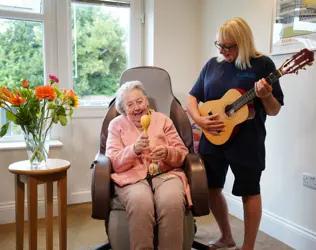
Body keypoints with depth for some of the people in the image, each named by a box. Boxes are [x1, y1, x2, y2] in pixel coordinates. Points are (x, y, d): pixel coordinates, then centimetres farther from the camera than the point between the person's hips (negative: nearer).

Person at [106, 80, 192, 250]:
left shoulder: (162, 120, 14)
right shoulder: (116, 125, 11)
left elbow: (183, 154, 9)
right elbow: (114, 163, 0)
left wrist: (167, 153, -14)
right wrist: (134, 149, -19)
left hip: (166, 174, 1)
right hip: (132, 177, -1)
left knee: (172, 202, -33)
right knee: (140, 203, -36)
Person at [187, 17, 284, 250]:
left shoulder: (262, 64, -6)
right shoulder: (213, 64, 6)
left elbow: (274, 110, -5)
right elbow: (192, 97, 9)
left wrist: (266, 96, -26)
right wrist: (199, 119, -8)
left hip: (246, 142, -5)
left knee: (249, 192, 8)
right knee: (211, 188, 13)